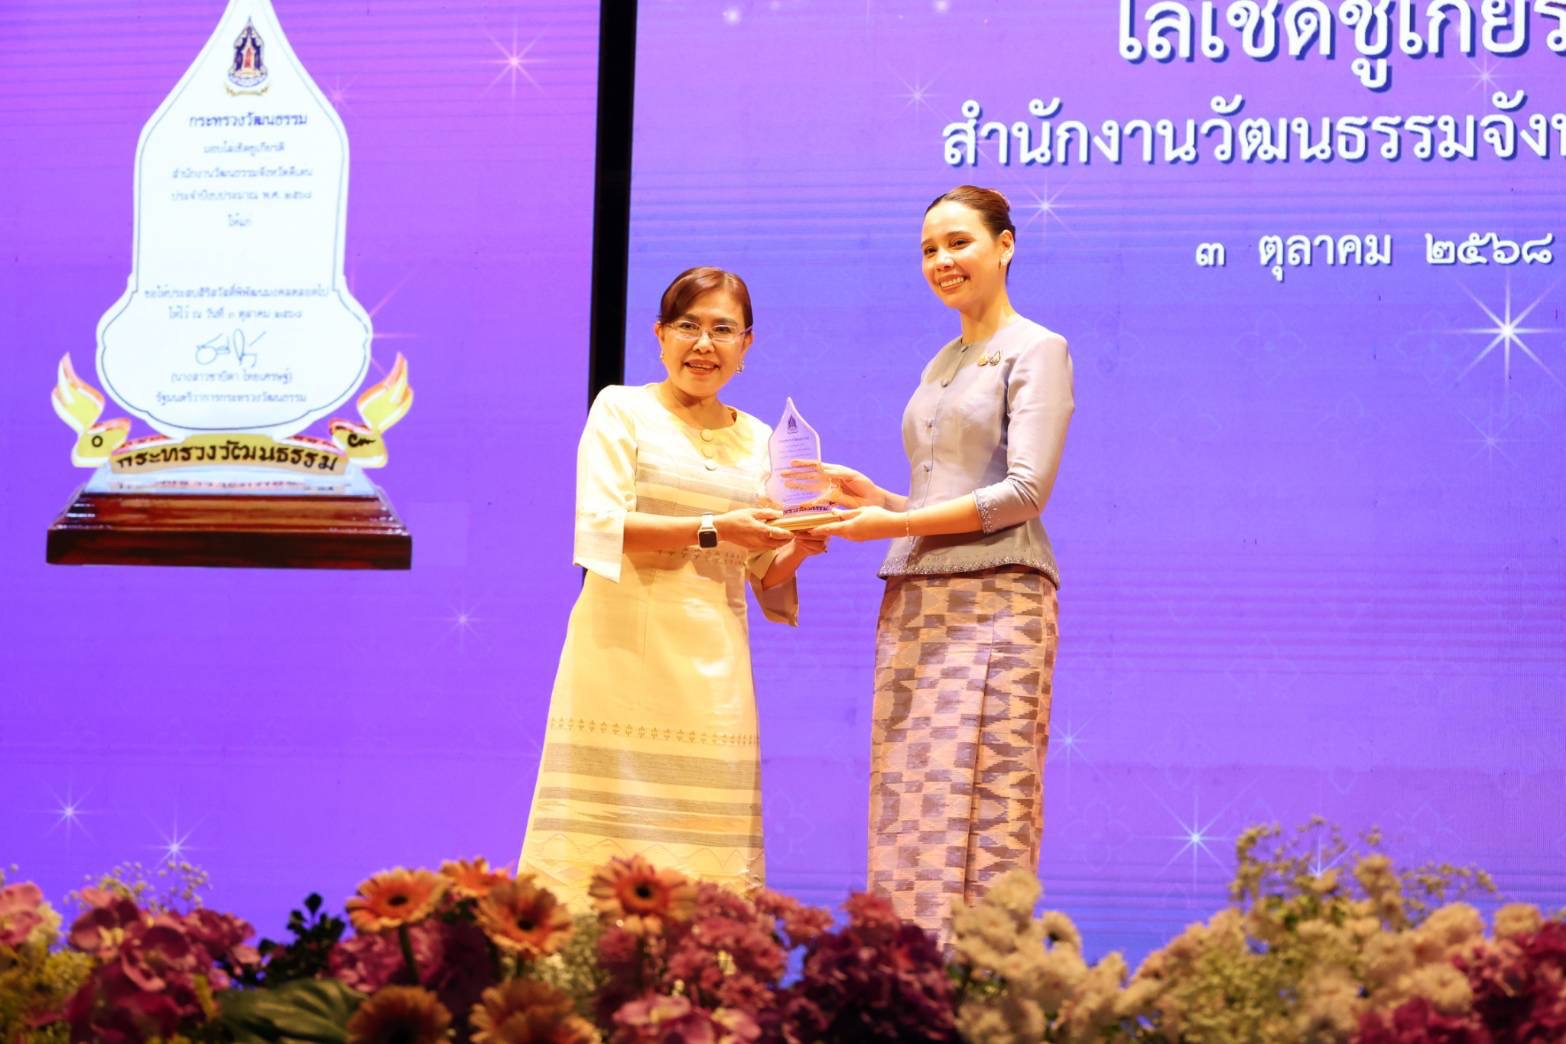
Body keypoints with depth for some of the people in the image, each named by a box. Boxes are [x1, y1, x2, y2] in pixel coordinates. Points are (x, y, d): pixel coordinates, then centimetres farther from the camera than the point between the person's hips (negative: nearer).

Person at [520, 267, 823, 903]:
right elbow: (601, 528, -8)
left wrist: (795, 550, -2)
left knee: (707, 850, -3)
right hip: (625, 649, -4)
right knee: (602, 839, -8)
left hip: (712, 664, 4)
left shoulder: (758, 442, 17)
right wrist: (711, 530, -16)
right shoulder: (622, 410, 5)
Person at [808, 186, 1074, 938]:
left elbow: (1024, 491, -11)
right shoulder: (940, 366, 22)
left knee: (981, 815, -12)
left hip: (994, 602, -7)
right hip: (913, 606, 7)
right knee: (907, 813, 1)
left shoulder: (1036, 352, 0)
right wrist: (871, 497, 8)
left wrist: (897, 523, -13)